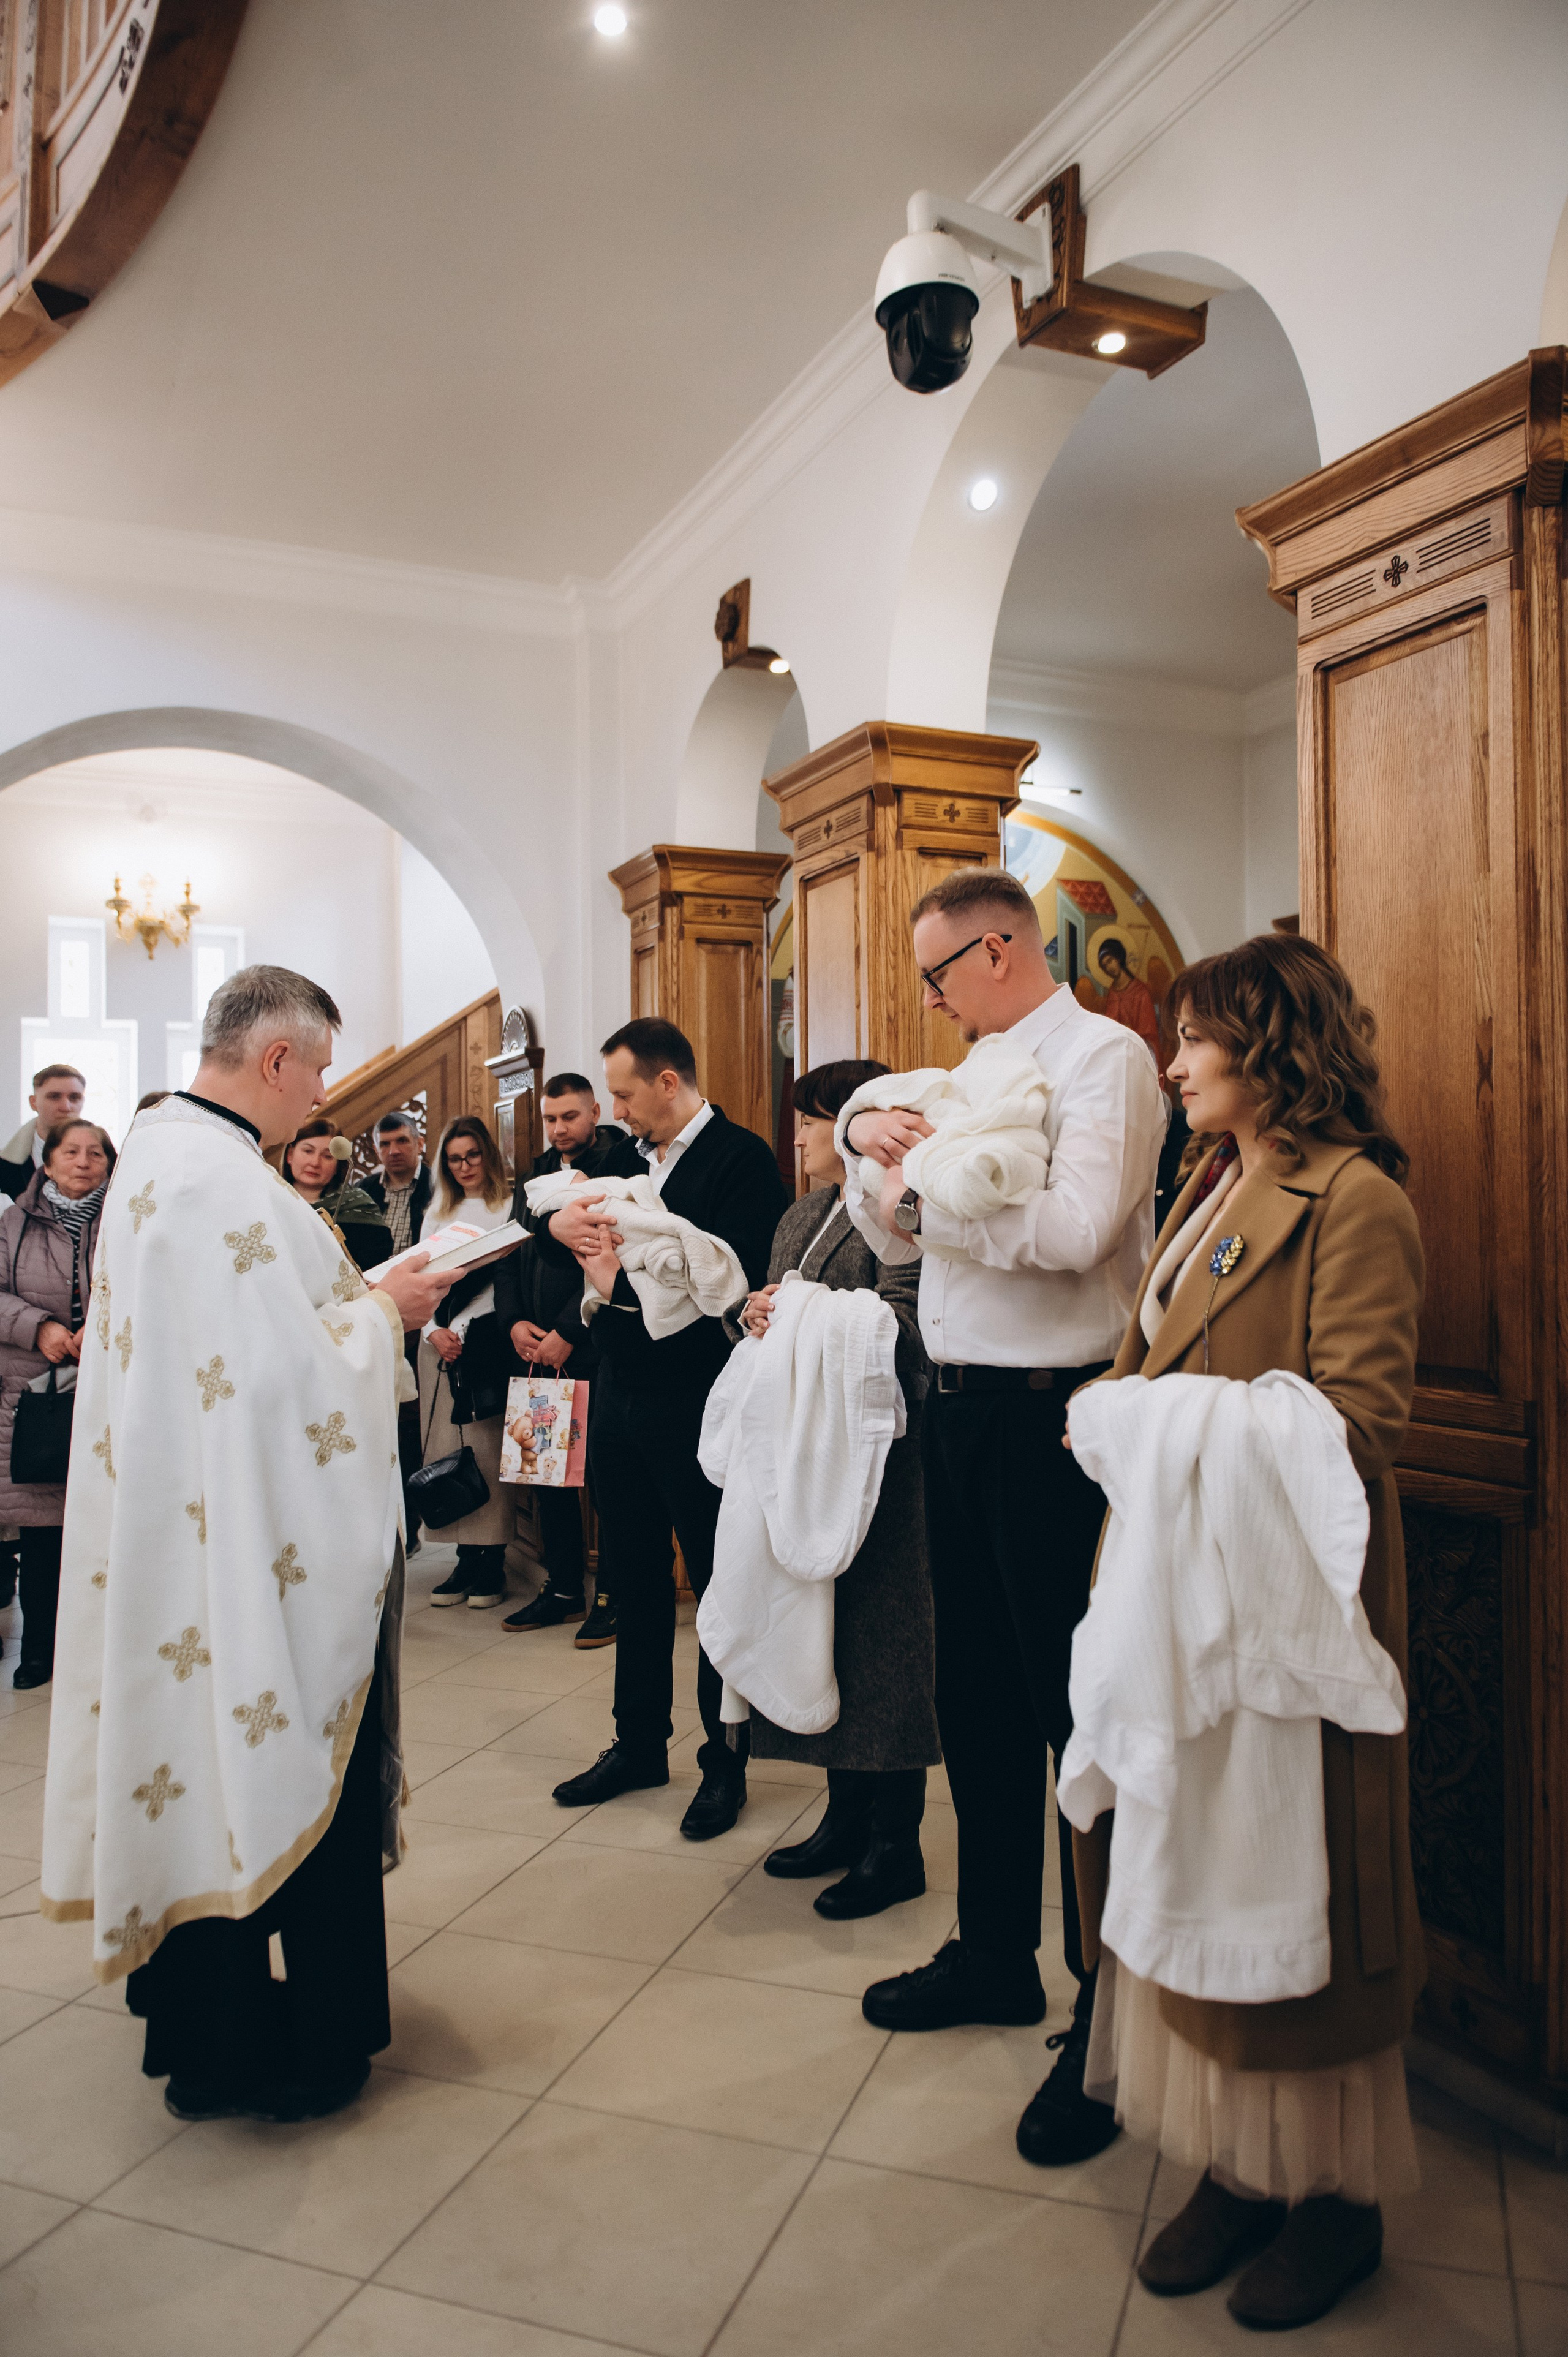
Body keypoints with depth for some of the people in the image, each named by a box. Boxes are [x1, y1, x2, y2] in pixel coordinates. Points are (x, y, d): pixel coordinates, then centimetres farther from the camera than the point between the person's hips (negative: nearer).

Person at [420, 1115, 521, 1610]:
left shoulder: (509, 1209, 3)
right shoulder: (436, 1216, 19)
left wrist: (464, 1330, -10)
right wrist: (434, 1331, -2)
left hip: (488, 1344, -5)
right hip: (440, 1345, 5)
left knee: (487, 1448, -6)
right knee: (444, 1448, 0)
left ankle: (492, 1560, 0)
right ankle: (464, 1557, 6)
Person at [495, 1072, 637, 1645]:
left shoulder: (623, 1171, -7)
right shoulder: (535, 1179, 16)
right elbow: (508, 1256, 16)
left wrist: (568, 1332, -15)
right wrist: (515, 1322, -1)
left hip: (598, 1350, -7)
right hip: (538, 1352, 7)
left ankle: (612, 1596, 11)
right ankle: (562, 1587, 25)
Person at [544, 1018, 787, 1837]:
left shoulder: (740, 1156, -12)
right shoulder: (629, 1156, 12)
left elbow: (738, 1276, -23)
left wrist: (622, 1280, -16)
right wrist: (562, 1222, -5)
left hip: (695, 1407, -8)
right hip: (620, 1399, 8)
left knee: (718, 1583, 6)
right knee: (636, 1578, 18)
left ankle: (725, 1761, 20)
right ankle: (639, 1743, 33)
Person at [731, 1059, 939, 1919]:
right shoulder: (802, 1215, 18)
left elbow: (902, 1322, -22)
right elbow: (765, 1305, 16)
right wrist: (751, 1310, -6)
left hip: (879, 1453, -9)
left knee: (882, 1632, 0)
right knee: (824, 1626, 15)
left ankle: (895, 1844, 13)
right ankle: (847, 1815, 29)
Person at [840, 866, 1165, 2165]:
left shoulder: (1104, 1057, -10)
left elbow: (1072, 1231, -26)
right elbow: (897, 1237, 16)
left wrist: (932, 1169, -15)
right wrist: (883, 1160, -3)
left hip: (1052, 1419, -9)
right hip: (962, 1409, 9)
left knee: (1078, 1713, 1)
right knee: (977, 1699, 18)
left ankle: (1108, 2023, 17)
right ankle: (996, 1954, 36)